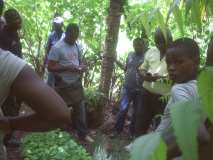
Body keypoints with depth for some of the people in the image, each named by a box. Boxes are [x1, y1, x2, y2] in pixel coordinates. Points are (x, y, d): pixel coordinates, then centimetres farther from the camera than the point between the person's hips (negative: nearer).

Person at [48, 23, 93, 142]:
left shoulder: (78, 46, 6)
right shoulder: (57, 48, -15)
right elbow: (50, 67, -17)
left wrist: (82, 67, -5)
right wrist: (68, 68, -25)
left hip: (77, 83, 6)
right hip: (63, 85, -6)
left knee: (81, 108, 10)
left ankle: (83, 134, 22)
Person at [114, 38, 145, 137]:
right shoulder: (130, 55, 8)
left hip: (140, 89, -2)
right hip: (127, 87, 3)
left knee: (137, 112, 10)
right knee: (122, 109, 1)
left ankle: (133, 131, 27)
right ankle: (117, 130, 16)